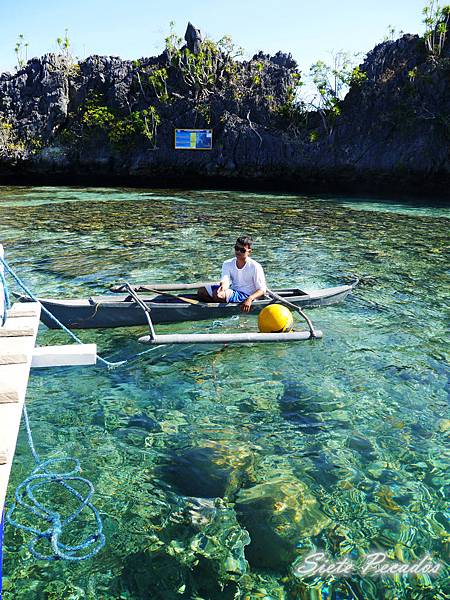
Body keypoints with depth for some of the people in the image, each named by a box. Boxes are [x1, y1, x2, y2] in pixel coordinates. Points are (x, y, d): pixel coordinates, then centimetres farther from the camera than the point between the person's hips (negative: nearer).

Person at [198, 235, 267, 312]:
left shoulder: (255, 267, -14)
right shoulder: (228, 264, 0)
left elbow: (262, 290, -14)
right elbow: (225, 281, -18)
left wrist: (250, 299, -33)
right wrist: (222, 288, -43)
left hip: (246, 295, -7)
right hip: (233, 290, 7)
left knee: (216, 294, -29)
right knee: (201, 291, -6)